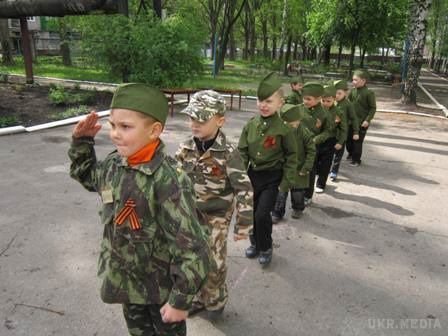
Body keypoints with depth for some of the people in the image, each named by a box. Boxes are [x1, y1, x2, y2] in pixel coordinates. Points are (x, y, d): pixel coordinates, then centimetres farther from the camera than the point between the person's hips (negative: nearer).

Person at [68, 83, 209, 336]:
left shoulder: (168, 179, -31)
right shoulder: (114, 163, -8)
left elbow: (189, 247, -29)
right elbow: (88, 177, 17)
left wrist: (181, 299, -22)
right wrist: (82, 141, 2)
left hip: (161, 285, -6)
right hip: (124, 279, 7)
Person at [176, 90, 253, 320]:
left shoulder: (228, 153, -20)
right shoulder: (186, 148, -6)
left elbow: (244, 190, -18)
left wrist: (243, 225, -15)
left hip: (217, 216, -4)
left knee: (214, 264, 4)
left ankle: (216, 301, 33)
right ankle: (199, 298, 40)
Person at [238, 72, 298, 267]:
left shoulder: (283, 129, -13)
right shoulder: (251, 125, -2)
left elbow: (292, 157, -7)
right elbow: (242, 152, 3)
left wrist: (286, 183, -9)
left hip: (272, 178, -4)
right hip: (252, 175, 5)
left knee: (262, 214, -7)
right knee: (250, 212, 14)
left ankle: (266, 248, 19)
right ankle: (255, 243, 39)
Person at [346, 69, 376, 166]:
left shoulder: (369, 93, -13)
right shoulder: (352, 91, 1)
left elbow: (373, 108, -11)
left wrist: (367, 120, -17)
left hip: (362, 122, -5)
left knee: (358, 141, 2)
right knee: (349, 139, 15)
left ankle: (356, 159, 17)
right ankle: (351, 153, 39)